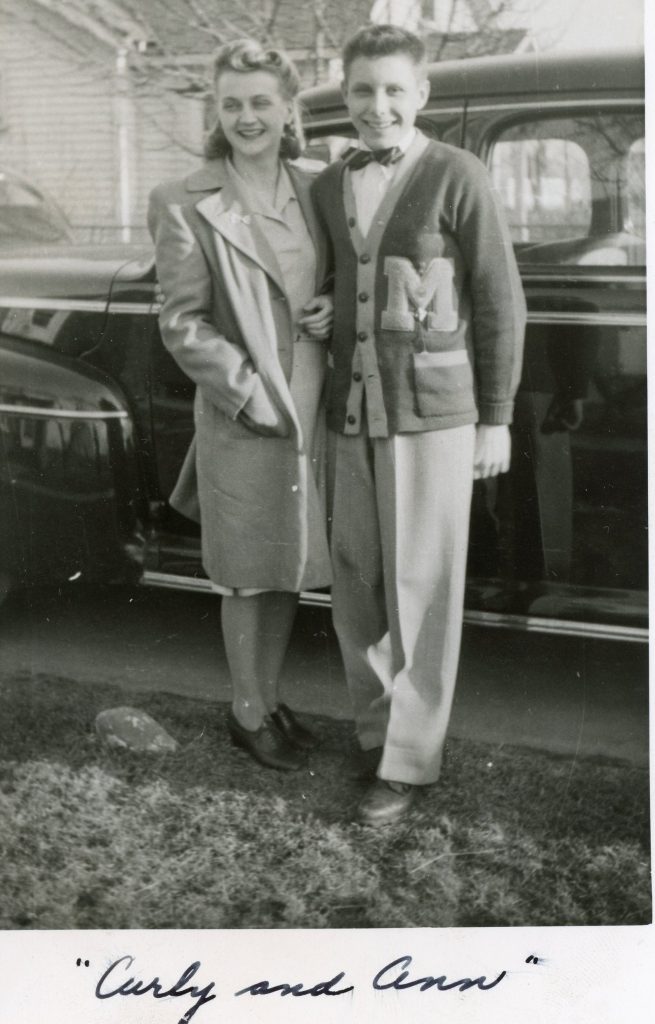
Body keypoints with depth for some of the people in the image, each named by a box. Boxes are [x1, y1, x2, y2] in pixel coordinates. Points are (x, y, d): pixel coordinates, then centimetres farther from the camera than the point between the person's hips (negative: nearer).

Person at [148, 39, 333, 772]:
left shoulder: (312, 192, 5)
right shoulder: (187, 207, -10)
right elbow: (182, 326, -12)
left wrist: (334, 312, -6)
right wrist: (256, 397, -17)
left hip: (310, 417, 5)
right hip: (242, 423, -5)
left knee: (290, 567, 15)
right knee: (249, 576, 8)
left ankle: (269, 699, 33)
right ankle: (246, 716, 26)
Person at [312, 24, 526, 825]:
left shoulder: (458, 178, -7)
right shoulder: (327, 188, 9)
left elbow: (499, 304, -4)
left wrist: (495, 421, -5)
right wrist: (320, 398, 12)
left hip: (434, 413, -5)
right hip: (353, 414, 5)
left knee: (420, 589, 0)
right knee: (355, 583, 10)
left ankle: (408, 760, 11)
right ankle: (377, 720, 28)